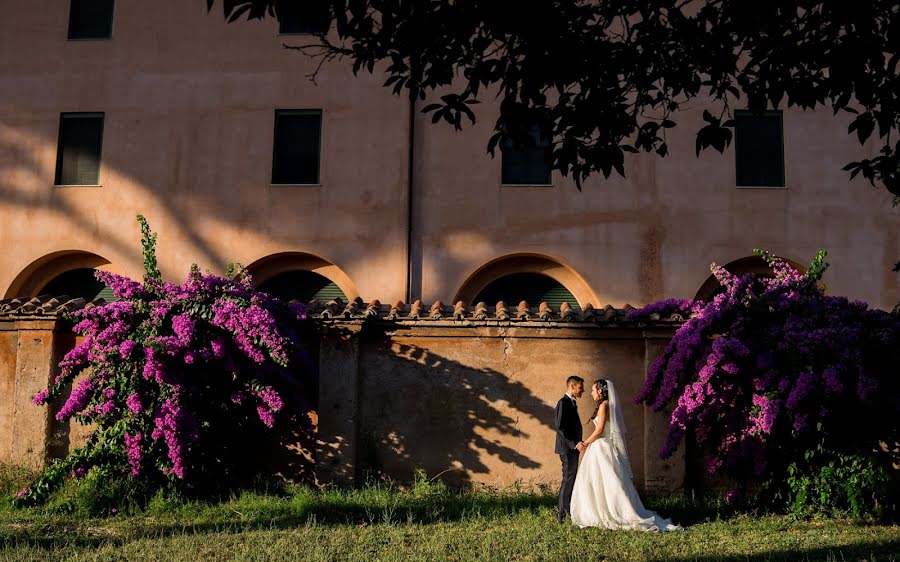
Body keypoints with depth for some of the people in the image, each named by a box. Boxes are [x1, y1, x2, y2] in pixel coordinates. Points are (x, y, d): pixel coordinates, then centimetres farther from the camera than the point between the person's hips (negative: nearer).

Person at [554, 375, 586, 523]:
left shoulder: (571, 402, 15)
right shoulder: (563, 403, -15)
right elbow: (561, 427, -22)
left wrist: (577, 443, 14)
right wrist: (575, 443, -24)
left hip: (572, 447, 10)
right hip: (568, 448, -10)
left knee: (570, 479, 14)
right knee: (568, 479, -7)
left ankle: (565, 511, 22)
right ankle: (562, 514, -4)